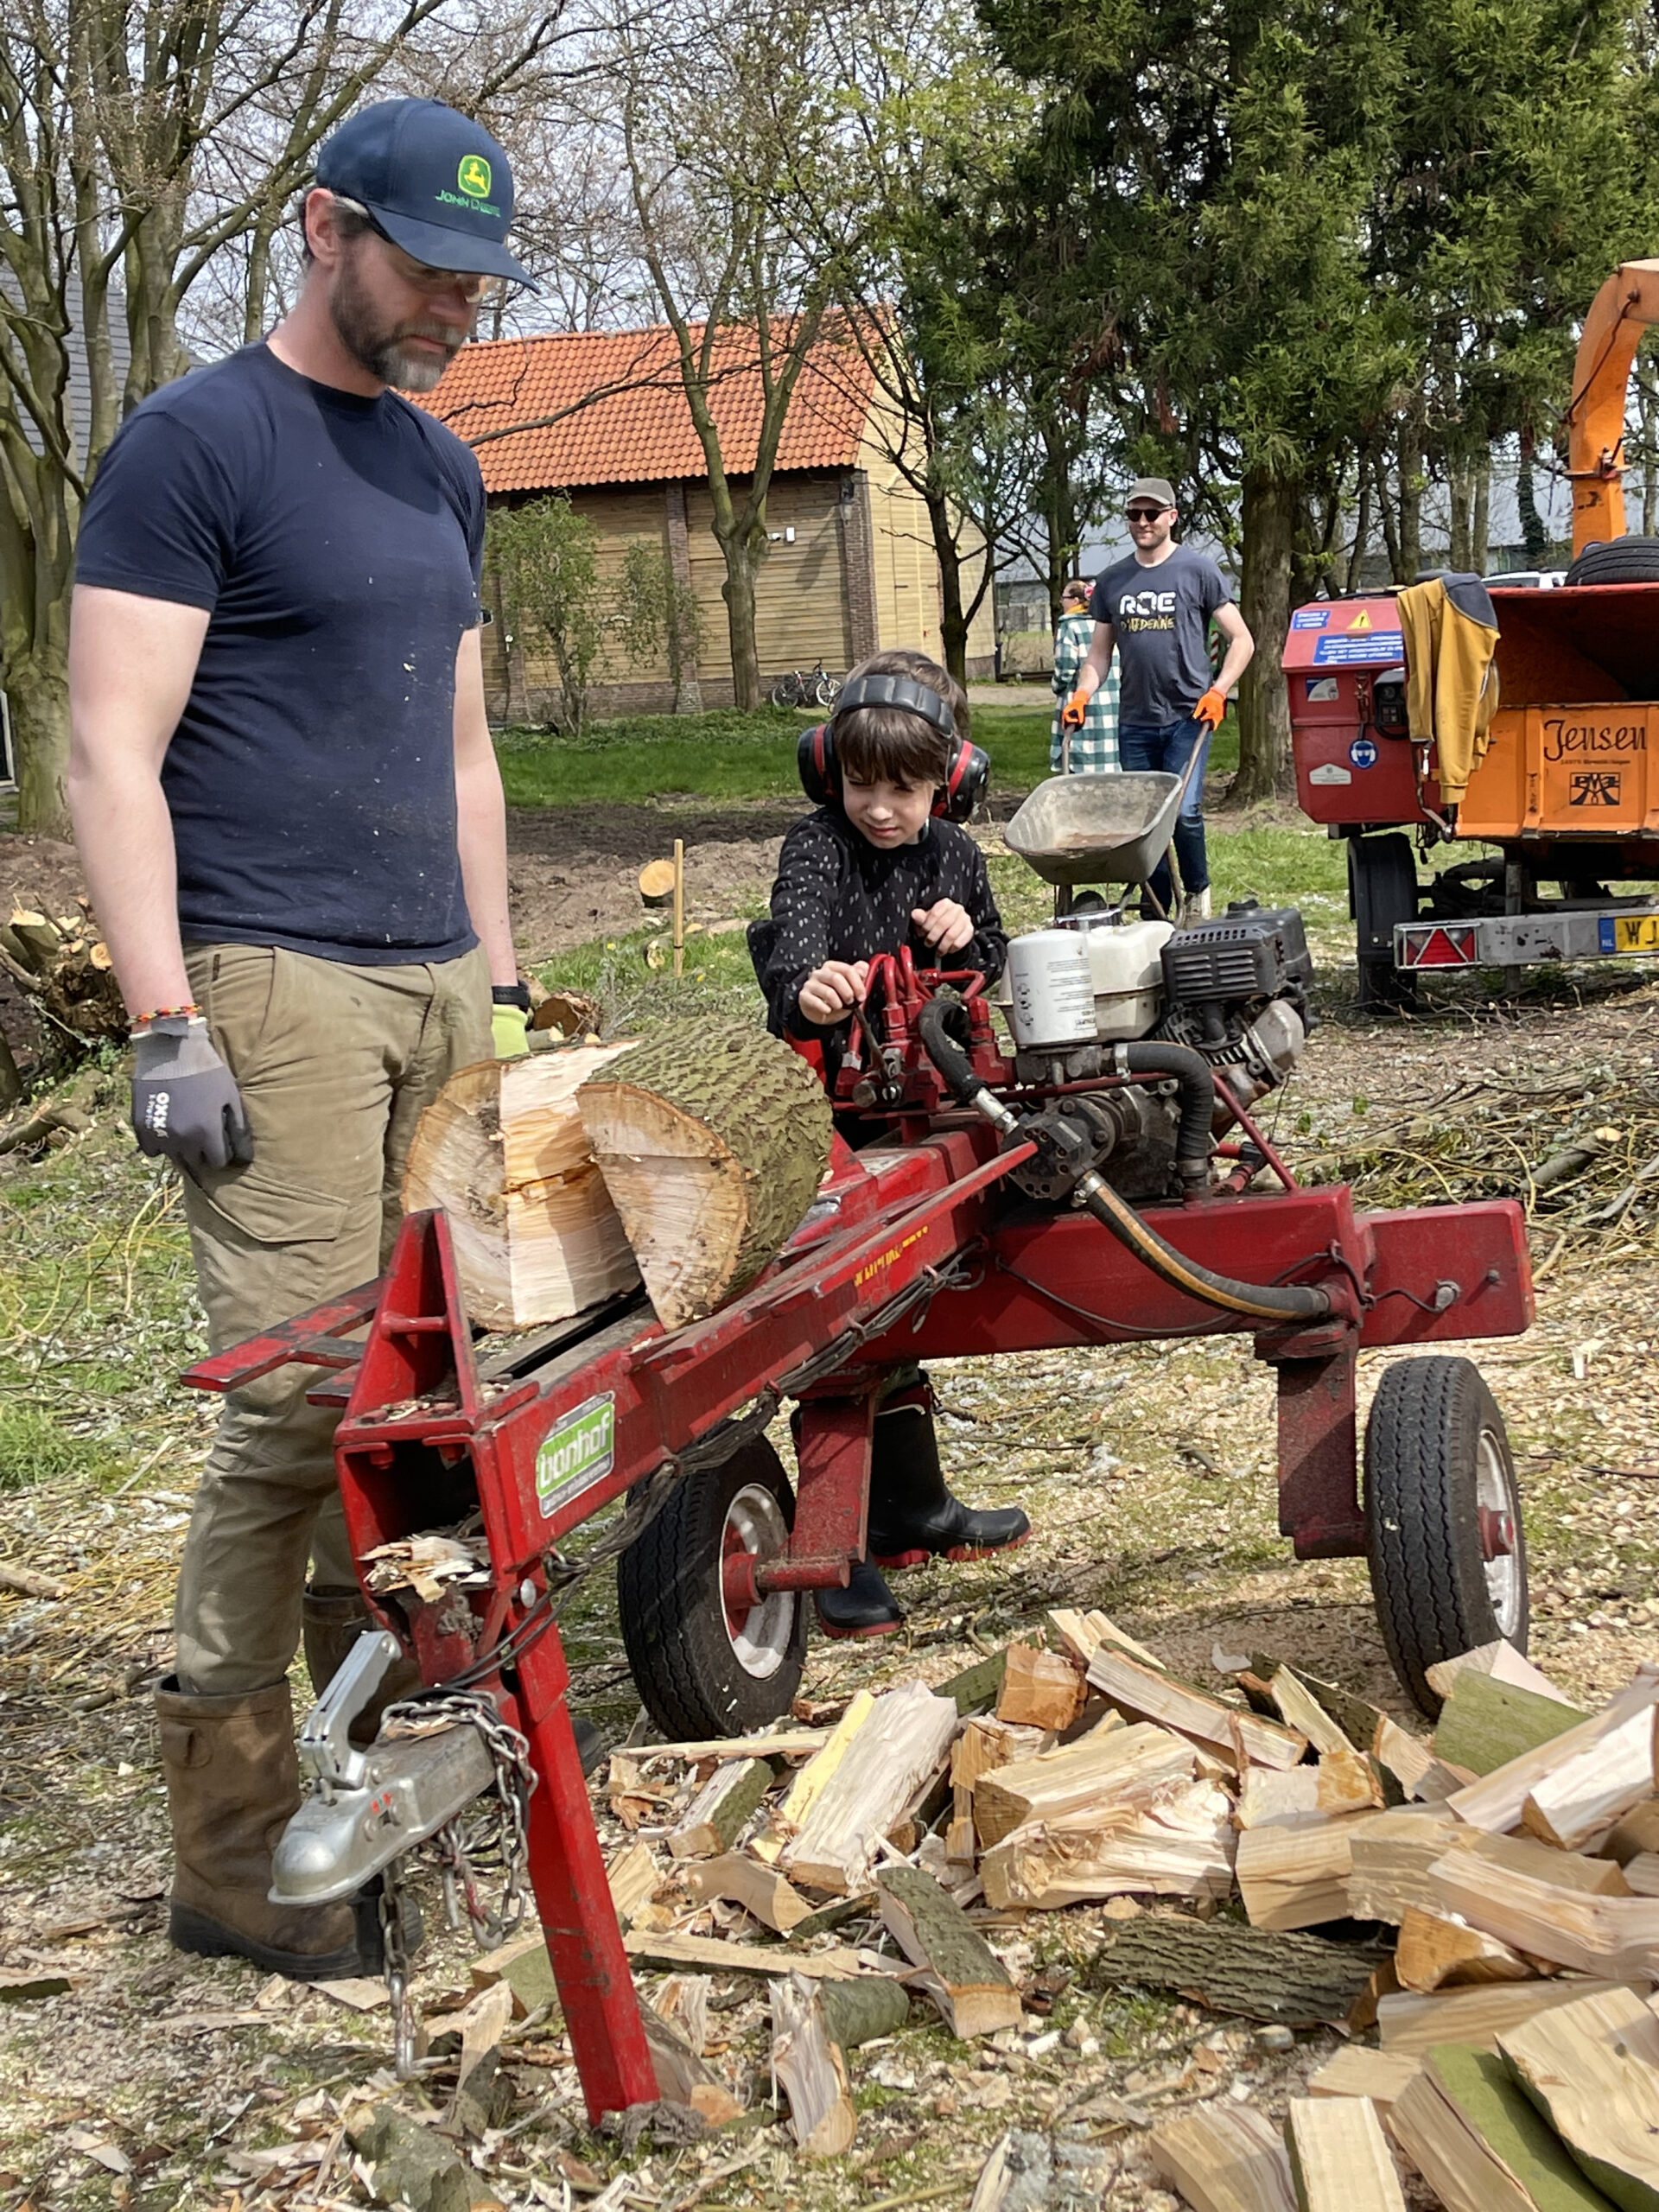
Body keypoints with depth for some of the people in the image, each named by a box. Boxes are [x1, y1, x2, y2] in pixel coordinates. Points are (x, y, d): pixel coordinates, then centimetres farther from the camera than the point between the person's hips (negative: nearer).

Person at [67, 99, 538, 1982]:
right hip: (280, 989, -7)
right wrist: (166, 1023, -16)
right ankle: (228, 1848, -1)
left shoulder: (442, 470, 19)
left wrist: (501, 975, 19)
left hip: (441, 989, 7)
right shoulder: (195, 444, -4)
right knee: (295, 1403, -10)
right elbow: (111, 752, -10)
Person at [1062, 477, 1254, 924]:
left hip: (1188, 717, -4)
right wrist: (1082, 694, 2)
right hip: (1135, 721, 4)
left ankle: (1197, 891, 5)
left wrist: (1218, 691, -10)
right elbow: (1100, 652, 20)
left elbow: (1241, 641, 4)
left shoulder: (1197, 570, 3)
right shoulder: (1111, 581, 14)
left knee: (1183, 811, -18)